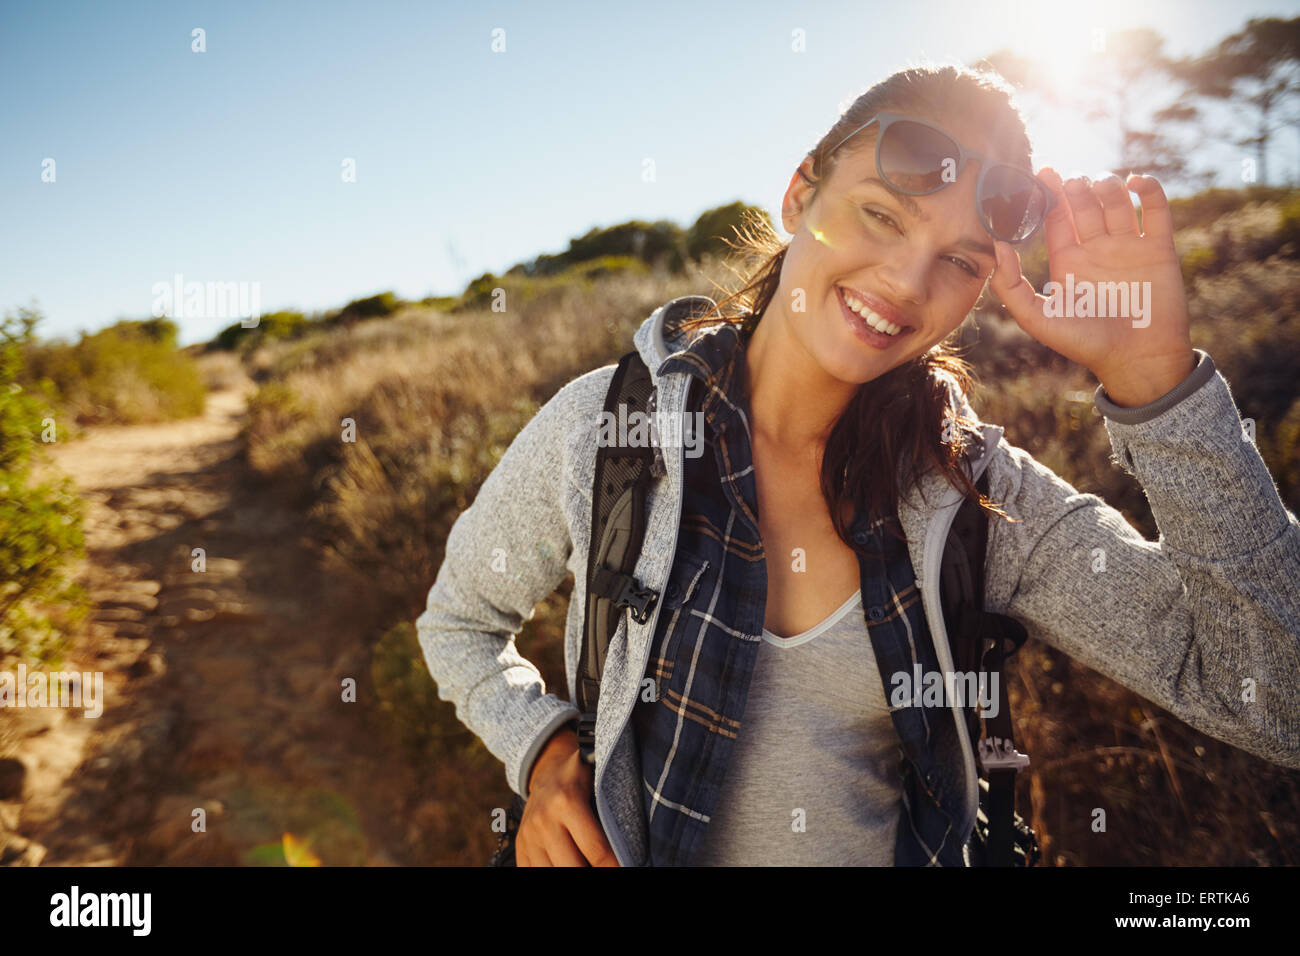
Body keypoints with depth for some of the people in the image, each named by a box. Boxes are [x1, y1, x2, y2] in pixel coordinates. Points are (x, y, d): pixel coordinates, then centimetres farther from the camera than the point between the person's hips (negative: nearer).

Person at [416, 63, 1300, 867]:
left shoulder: (983, 495, -13)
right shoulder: (601, 428, -15)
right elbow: (461, 620, 1)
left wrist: (1155, 374, -26)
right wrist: (542, 748, -19)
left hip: (905, 850, 2)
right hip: (631, 850, -1)